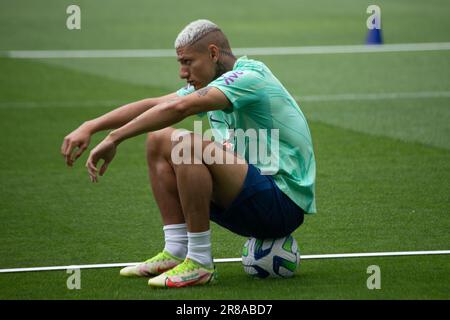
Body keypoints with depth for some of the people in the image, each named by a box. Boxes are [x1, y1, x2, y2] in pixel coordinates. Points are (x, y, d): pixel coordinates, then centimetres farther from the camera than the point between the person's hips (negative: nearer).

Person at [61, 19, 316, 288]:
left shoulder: (249, 76, -17)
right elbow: (152, 105, 9)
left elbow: (177, 108, -29)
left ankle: (200, 264, -21)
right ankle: (176, 253, 4)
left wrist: (114, 139, -27)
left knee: (187, 145, -29)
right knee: (159, 140, 10)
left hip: (284, 202, -10)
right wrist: (90, 127, -2)